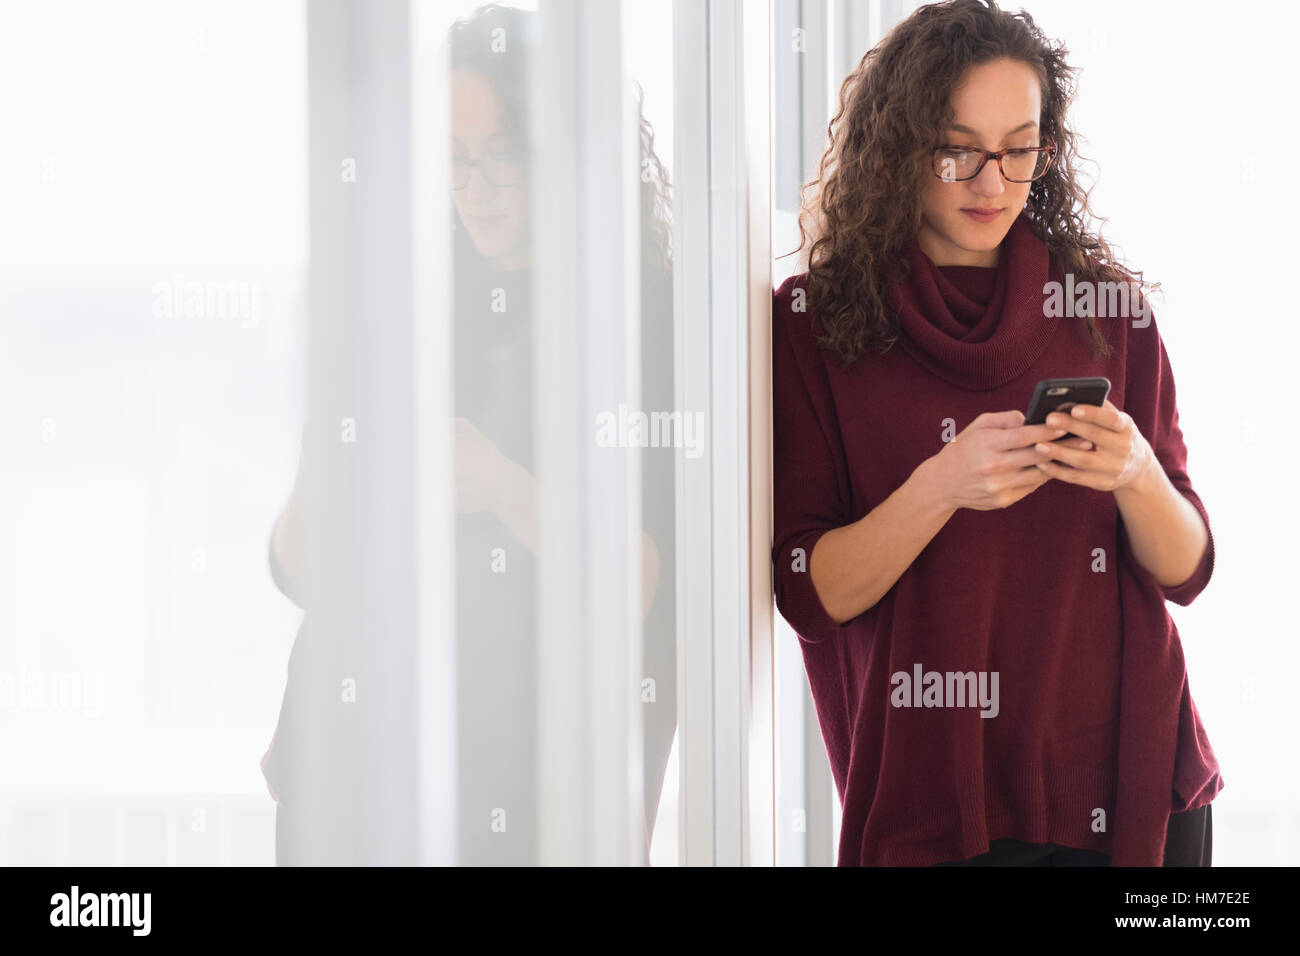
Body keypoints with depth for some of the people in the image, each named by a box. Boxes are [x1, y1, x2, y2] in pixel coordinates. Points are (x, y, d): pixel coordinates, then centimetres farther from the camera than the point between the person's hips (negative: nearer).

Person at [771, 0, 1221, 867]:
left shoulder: (1109, 307, 2)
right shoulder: (814, 321, -4)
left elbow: (1185, 570, 3)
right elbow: (809, 596, -8)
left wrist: (1136, 476, -17)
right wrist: (941, 487, -23)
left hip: (1128, 785, 3)